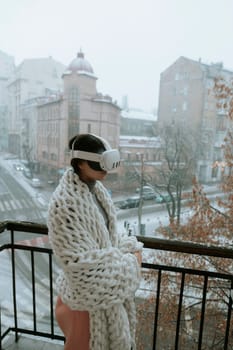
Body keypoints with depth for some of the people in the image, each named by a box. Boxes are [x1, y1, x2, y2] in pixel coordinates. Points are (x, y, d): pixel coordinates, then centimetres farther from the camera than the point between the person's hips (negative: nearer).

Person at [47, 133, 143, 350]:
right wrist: (127, 262, -19)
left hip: (106, 281, 7)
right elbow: (78, 261, -27)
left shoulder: (97, 189, -3)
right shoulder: (65, 202, -29)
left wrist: (130, 249, -10)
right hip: (88, 288, -7)